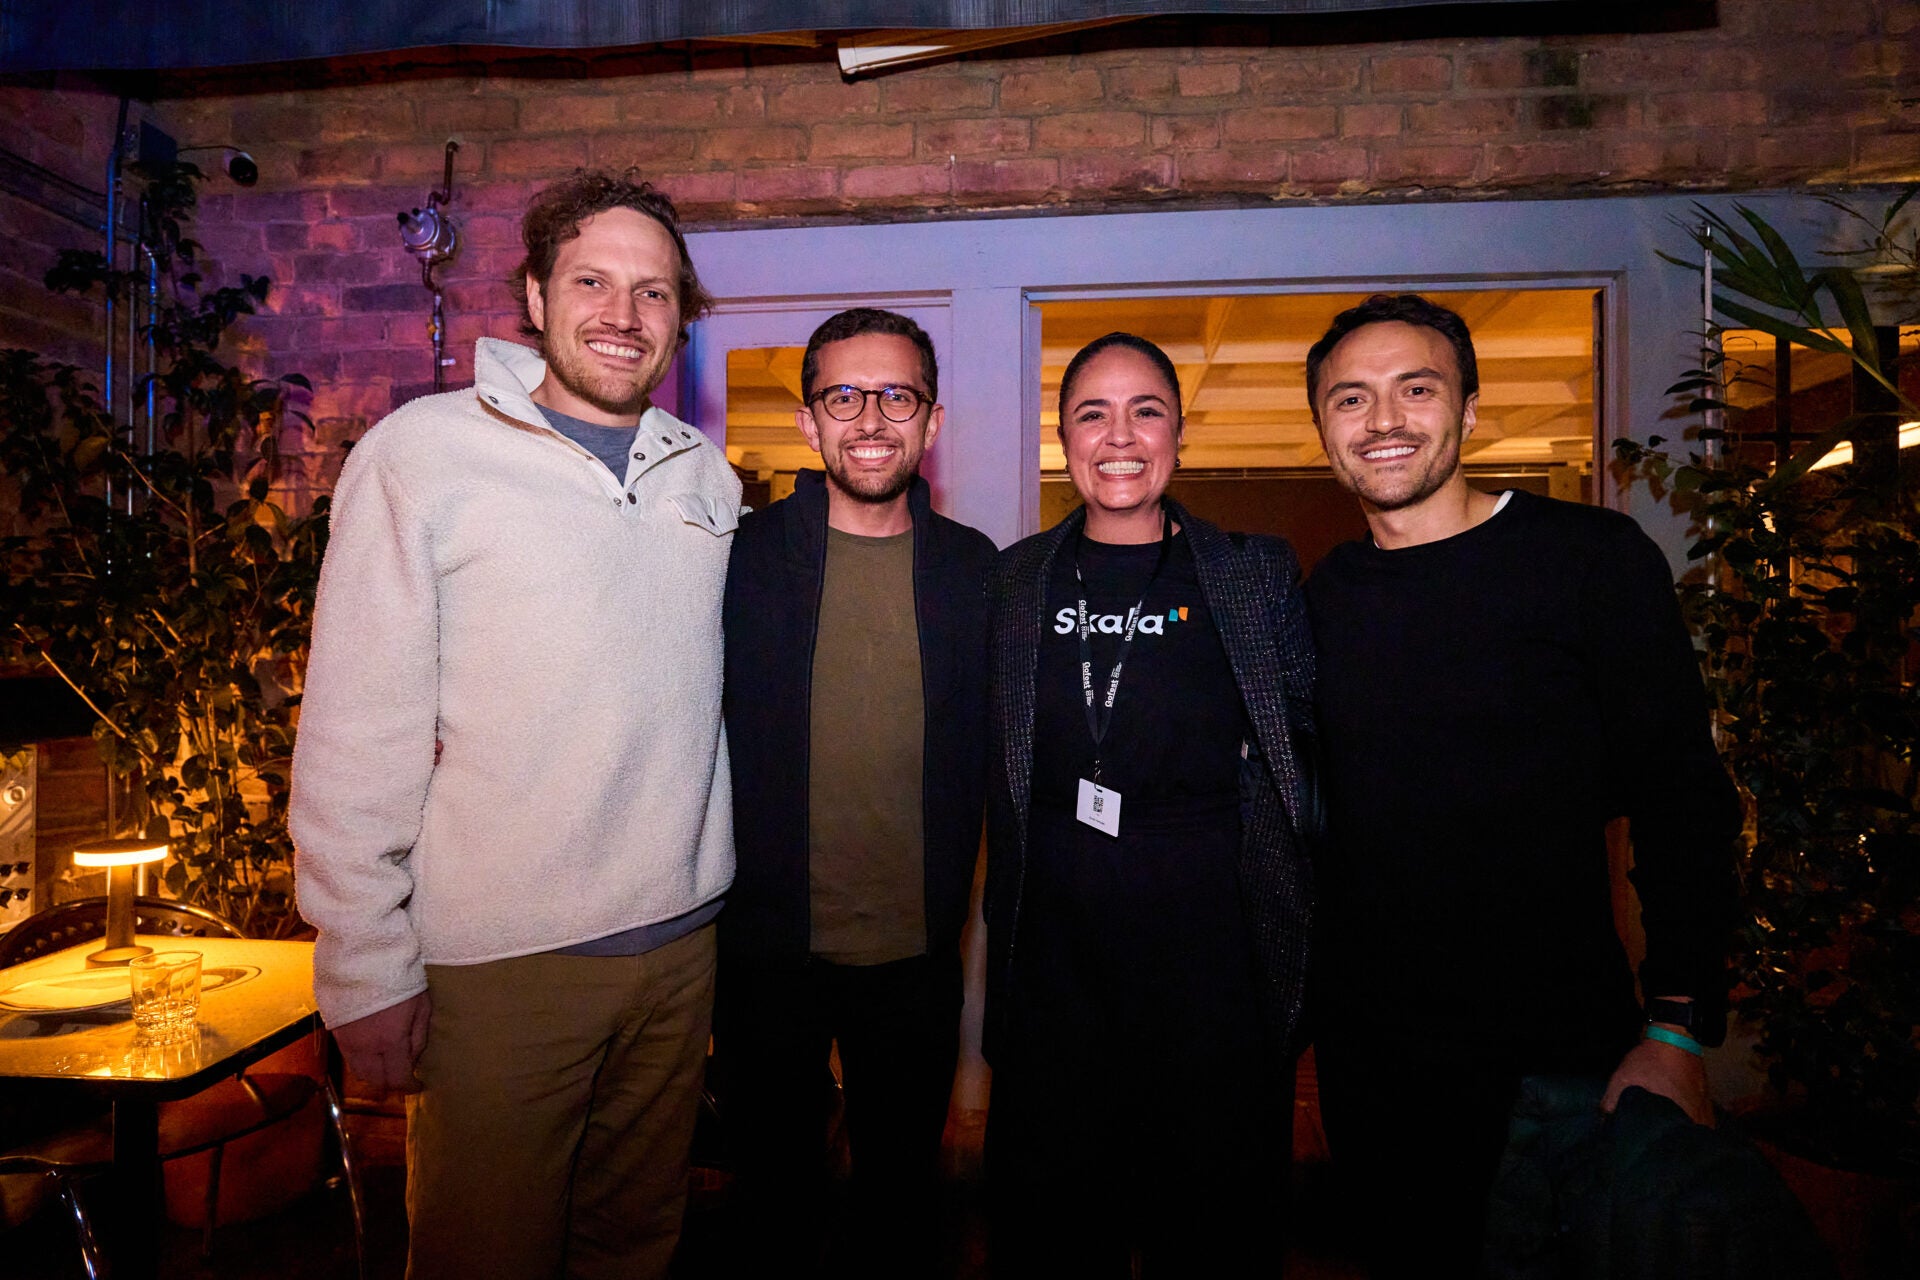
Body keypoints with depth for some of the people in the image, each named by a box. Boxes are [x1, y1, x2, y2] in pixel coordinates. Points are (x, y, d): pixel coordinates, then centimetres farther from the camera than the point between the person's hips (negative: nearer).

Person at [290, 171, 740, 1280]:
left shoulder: (707, 474, 6)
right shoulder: (424, 453, -8)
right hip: (497, 958, -4)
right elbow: (359, 728, -10)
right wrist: (366, 968, -10)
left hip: (681, 938, 5)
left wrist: (710, 889, 11)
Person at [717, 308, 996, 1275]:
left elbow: (988, 752, 6)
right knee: (772, 1199, 19)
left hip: (916, 953, 2)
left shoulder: (974, 569, -1)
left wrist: (953, 899, 2)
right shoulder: (741, 556, -7)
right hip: (767, 949, -1)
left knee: (900, 1195, 21)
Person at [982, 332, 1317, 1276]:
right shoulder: (1013, 580, 6)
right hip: (1053, 944, 2)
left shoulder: (1259, 573, 1)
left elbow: (1311, 744, 3)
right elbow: (992, 764, 10)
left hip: (1213, 947, -1)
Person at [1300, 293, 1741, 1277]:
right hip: (1362, 1042, 4)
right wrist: (1296, 992, 4)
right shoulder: (1325, 593, 3)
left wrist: (1676, 1033, -14)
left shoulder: (1591, 557, -8)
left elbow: (1683, 804, -8)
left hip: (1555, 1048, -3)